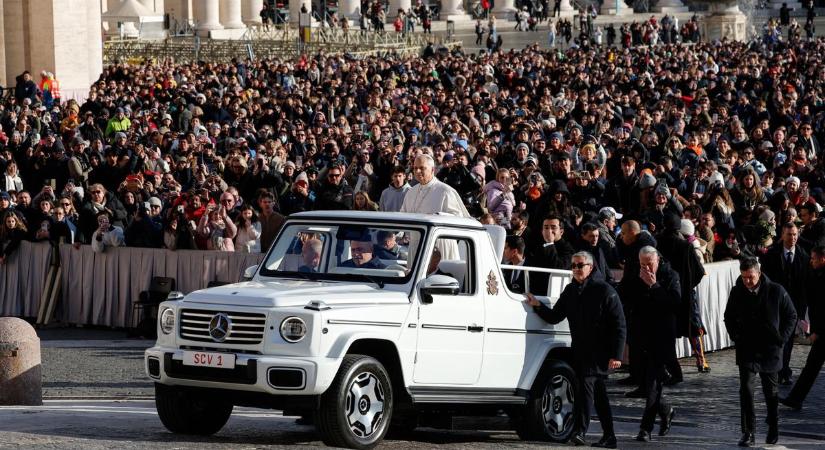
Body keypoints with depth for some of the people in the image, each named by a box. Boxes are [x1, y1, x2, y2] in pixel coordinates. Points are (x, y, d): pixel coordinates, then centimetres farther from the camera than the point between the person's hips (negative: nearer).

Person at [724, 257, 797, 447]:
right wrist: (736, 336, 3)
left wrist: (782, 338, -4)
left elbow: (791, 316, 3)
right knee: (746, 388, -13)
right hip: (747, 350, 0)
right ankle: (748, 433, -11)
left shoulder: (776, 291, -10)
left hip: (770, 349, 0)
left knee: (771, 392, 13)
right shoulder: (737, 292, -3)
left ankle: (773, 430, 30)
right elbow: (729, 317, 15)